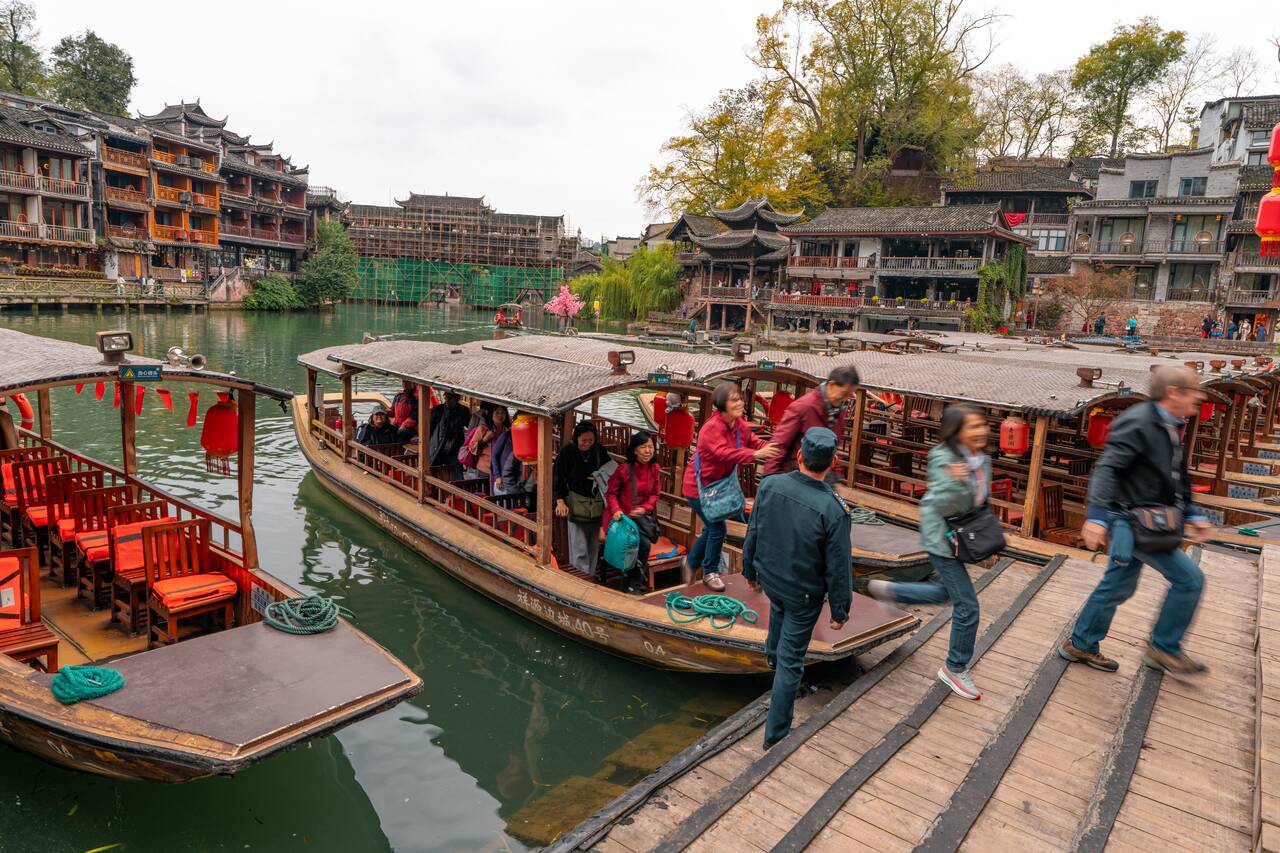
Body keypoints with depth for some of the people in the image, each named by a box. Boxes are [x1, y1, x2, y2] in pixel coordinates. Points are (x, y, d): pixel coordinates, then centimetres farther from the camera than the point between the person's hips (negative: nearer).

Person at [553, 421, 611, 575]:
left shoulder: (600, 451, 0)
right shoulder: (567, 452, -8)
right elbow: (557, 478, -4)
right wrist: (560, 501, -12)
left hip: (597, 504, 3)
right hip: (576, 503, -3)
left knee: (593, 547, 10)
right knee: (579, 549, -6)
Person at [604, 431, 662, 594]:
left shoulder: (654, 468, 1)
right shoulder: (624, 469, -13)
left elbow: (655, 493, 8)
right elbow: (611, 493, -5)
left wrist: (645, 508, -9)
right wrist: (616, 510, -20)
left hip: (642, 514, 5)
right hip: (623, 516, -4)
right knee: (644, 544, -20)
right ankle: (634, 584, 0)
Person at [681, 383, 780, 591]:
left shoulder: (739, 425, 0)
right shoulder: (712, 428, -27)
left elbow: (755, 443, -6)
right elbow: (724, 453, -42)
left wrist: (774, 452, -25)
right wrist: (755, 454, -51)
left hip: (716, 486, 9)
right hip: (699, 487, -9)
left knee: (712, 527, 20)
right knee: (717, 529, -5)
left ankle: (691, 562, 41)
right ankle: (710, 573, 15)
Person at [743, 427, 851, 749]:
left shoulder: (769, 485, -19)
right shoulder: (833, 510, -30)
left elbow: (753, 534, -4)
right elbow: (838, 568, -19)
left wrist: (750, 570, 14)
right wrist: (840, 610, -3)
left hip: (769, 578, 5)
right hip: (803, 594, -4)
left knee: (779, 609, 39)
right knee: (791, 662, 11)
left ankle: (772, 653, 68)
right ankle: (776, 734, 23)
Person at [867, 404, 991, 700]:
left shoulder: (983, 460, 2)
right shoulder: (943, 459, -22)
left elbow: (981, 503, 13)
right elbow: (943, 506, -25)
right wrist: (955, 482, -43)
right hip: (941, 539, -8)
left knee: (944, 592, 22)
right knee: (967, 604, -4)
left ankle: (887, 590, 39)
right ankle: (956, 669, 15)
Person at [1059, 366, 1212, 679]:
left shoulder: (1169, 427, 13)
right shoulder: (1138, 422, -18)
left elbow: (1177, 479, 24)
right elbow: (1107, 468, -26)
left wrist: (1192, 514, 18)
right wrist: (1096, 516, -34)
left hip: (1142, 522, 10)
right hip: (1129, 521, -10)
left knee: (1118, 586, 15)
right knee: (1189, 578, -5)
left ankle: (1081, 645, 27)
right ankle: (1165, 648, 11)